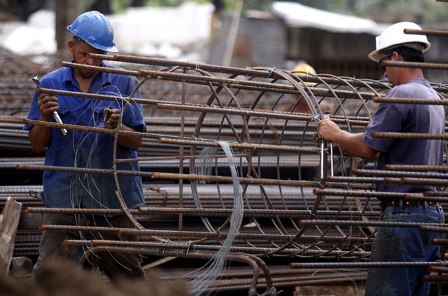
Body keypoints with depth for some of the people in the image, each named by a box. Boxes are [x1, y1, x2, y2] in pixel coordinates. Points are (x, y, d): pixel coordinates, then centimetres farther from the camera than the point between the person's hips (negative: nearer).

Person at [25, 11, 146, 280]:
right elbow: (38, 145, 6)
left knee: (127, 273, 9)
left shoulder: (124, 83, 1)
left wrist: (117, 128, -21)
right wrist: (44, 118, -13)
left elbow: (136, 142, 0)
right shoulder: (51, 84, 4)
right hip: (64, 195, 0)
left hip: (112, 196, 0)